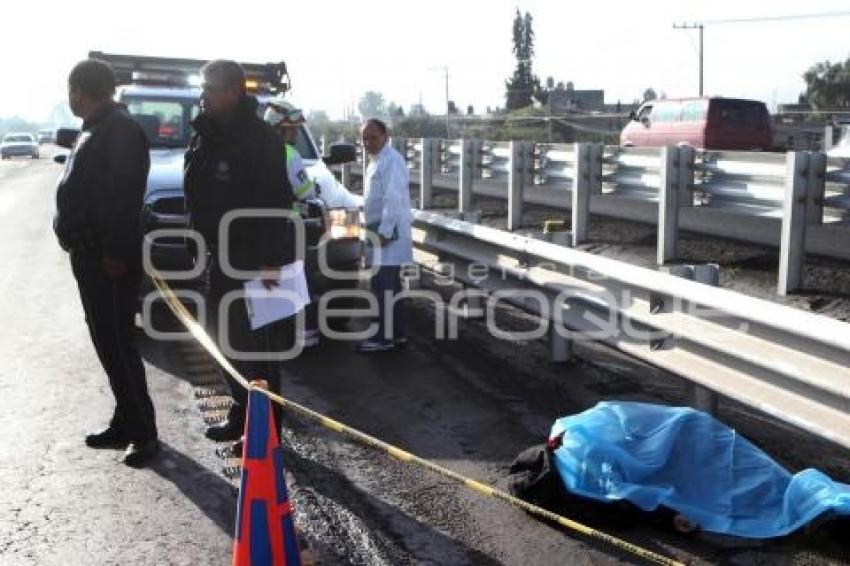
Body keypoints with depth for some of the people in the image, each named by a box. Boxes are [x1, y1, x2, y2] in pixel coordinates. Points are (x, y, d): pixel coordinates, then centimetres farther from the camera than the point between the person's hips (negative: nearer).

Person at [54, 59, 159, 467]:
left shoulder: (120, 130, -14)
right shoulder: (96, 129, 17)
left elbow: (124, 196, -22)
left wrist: (116, 252, -25)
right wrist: (78, 243, 18)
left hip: (108, 257, -10)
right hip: (91, 253, 10)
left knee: (116, 345, -7)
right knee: (107, 342, 14)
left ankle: (144, 433, 1)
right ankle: (124, 424, 23)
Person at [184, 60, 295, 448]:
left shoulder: (259, 138, -15)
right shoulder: (206, 136, 12)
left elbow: (274, 203, -21)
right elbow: (198, 195, 17)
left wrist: (270, 260, -24)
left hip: (253, 260, -9)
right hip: (221, 256, 9)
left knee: (256, 343, -3)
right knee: (227, 337, 15)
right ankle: (241, 412, 30)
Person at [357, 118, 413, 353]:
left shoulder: (391, 160, -14)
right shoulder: (377, 160, 18)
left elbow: (394, 199, -21)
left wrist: (385, 231, -23)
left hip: (388, 231, -10)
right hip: (381, 229, 10)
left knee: (383, 288, -7)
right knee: (391, 287, 14)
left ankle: (383, 338, -1)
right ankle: (396, 333, 21)